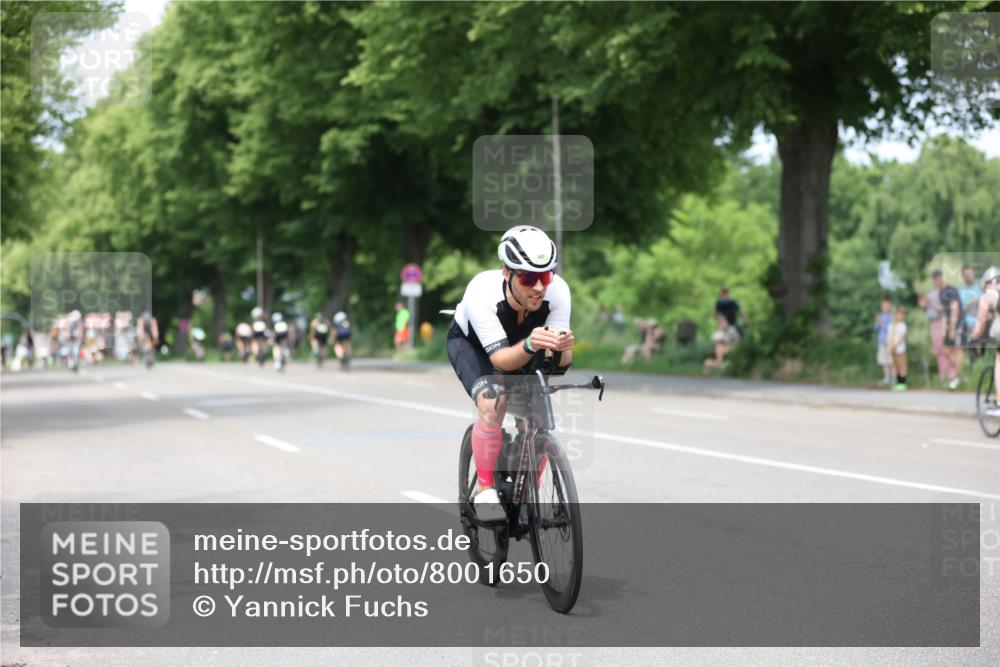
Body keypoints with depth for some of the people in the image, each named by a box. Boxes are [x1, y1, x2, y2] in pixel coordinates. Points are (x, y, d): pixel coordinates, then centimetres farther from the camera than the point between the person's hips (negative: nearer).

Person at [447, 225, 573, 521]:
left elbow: (560, 363, -29)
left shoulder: (558, 290, -33)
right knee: (493, 402, -29)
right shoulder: (481, 292, -41)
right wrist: (530, 345, -61)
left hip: (519, 342, 3)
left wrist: (562, 348, -52)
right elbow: (500, 359, -42)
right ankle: (484, 490, -13)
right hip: (470, 342, -3)